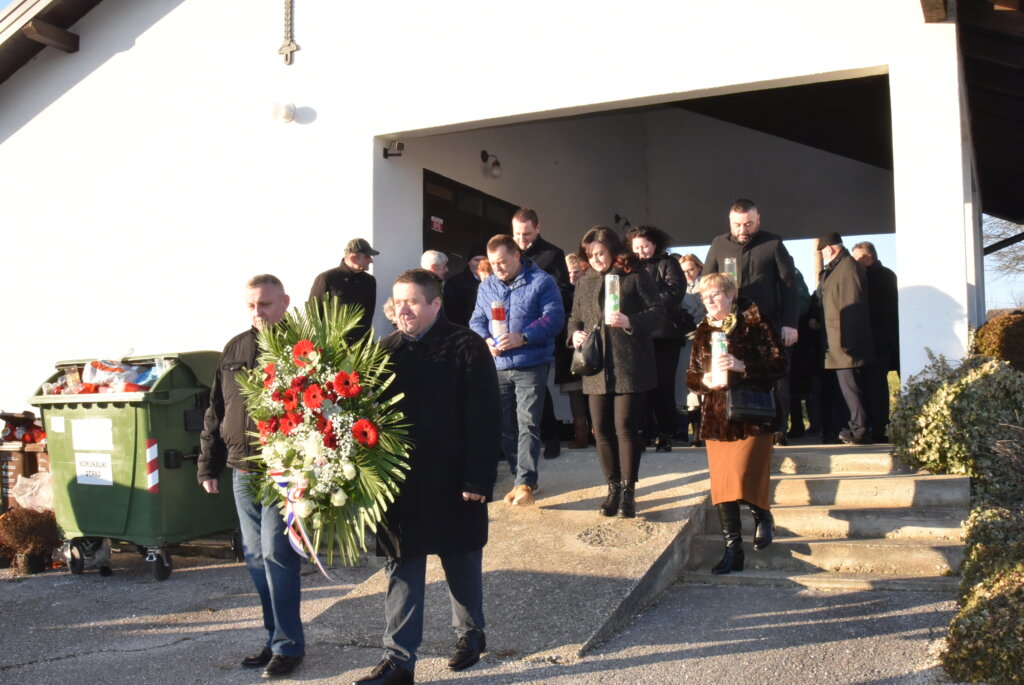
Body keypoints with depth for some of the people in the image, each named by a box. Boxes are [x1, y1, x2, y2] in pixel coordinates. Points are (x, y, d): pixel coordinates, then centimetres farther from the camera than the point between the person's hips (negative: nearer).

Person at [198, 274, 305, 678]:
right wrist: (208, 466, 13)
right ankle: (276, 636, 24)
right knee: (256, 557, 11)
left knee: (276, 555, -5)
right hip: (242, 472, 6)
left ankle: (287, 645, 7)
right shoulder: (235, 350, 11)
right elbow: (216, 413, 15)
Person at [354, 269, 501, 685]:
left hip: (452, 481, -3)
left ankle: (470, 632, 36)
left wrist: (478, 479, -17)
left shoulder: (467, 348, -10)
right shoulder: (387, 350, 5)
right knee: (401, 569, 6)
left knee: (462, 562, 14)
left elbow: (483, 420, -13)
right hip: (400, 480, 4)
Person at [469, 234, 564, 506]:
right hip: (498, 367, 5)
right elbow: (476, 320, 13)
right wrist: (486, 340, -9)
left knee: (528, 424, -8)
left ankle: (525, 484, -6)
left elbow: (554, 318, -12)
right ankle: (522, 478, 19)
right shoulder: (486, 286, 13)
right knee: (505, 425, 8)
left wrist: (523, 337, -23)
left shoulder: (541, 282, -3)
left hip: (531, 365, -5)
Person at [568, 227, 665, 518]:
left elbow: (658, 313, -4)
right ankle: (613, 487, 19)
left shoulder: (635, 276, -1)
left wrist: (630, 322, -20)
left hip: (630, 366, -5)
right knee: (602, 429, 6)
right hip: (596, 368, 5)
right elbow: (575, 317, 23)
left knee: (626, 427, -3)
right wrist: (575, 334, 1)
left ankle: (628, 490, 7)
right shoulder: (584, 282, 15)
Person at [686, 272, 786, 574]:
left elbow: (778, 365, -8)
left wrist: (741, 366, -21)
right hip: (716, 418, 5)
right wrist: (706, 380, -8)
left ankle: (763, 516, 18)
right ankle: (732, 549, 8)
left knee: (743, 477, -15)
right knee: (721, 482, 1)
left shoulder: (754, 323, -2)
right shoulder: (703, 332, 13)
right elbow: (691, 377, 14)